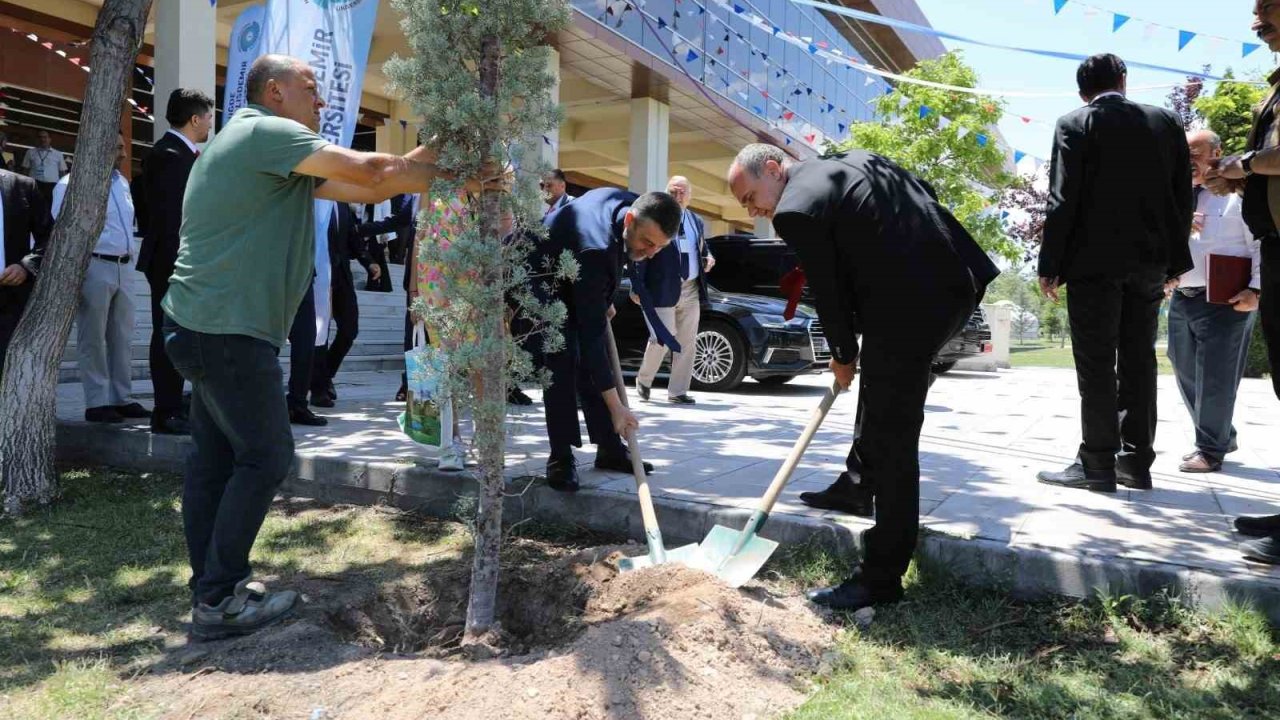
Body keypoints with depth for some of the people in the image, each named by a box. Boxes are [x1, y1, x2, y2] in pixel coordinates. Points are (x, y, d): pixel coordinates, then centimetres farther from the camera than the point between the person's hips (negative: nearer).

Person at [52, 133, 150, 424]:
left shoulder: (122, 183, 14)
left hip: (121, 268, 7)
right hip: (93, 267, -7)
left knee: (122, 337, 10)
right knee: (93, 339, 0)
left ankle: (122, 398, 18)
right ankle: (96, 403, 6)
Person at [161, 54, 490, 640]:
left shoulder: (268, 148, 20)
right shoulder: (265, 131, -11)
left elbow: (363, 190, 12)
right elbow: (371, 171, -19)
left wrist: (429, 155, 7)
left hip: (208, 325, 10)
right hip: (229, 329, -10)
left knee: (216, 456, 13)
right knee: (264, 457, -4)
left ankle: (210, 586, 22)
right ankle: (219, 601, 4)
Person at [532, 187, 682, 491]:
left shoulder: (632, 203, -19)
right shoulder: (596, 251, -42)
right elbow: (590, 334, -40)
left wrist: (604, 302, 10)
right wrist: (615, 406, -39)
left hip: (573, 283, 8)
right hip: (539, 281, -8)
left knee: (590, 362, 4)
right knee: (562, 363, -20)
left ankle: (609, 449, 10)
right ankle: (561, 459, -11)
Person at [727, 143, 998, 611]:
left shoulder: (795, 210, -7)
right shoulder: (856, 159, 19)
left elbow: (829, 292, -4)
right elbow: (926, 193, 21)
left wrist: (843, 357, 13)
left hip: (909, 308, -10)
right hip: (956, 280, 10)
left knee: (891, 438, -4)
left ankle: (881, 578, 4)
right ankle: (863, 482, 44)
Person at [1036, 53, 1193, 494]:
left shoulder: (1075, 125, -3)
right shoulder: (1166, 122, 11)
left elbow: (1063, 200, -10)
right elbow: (1183, 196, 11)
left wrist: (1050, 265, -7)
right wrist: (1175, 260, 16)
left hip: (1095, 260, -5)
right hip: (1149, 260, 5)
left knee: (1096, 364, -3)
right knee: (1138, 360, 10)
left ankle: (1097, 465, -2)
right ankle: (1136, 462, 14)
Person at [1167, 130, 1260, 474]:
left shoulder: (1238, 194, -5)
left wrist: (1255, 290, -17)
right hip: (1181, 299, 7)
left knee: (1215, 378, -2)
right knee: (1188, 375, 13)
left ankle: (1211, 449, 10)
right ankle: (1220, 436, 30)